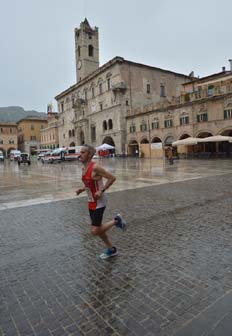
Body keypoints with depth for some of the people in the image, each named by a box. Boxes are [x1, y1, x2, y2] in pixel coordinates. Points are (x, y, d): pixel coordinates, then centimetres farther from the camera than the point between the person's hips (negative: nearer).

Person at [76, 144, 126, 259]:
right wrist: (82, 189, 4)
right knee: (97, 229, 16)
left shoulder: (95, 167, -21)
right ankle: (111, 249, 34)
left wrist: (101, 191, -22)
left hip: (99, 203, -9)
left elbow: (112, 178, -19)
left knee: (95, 231, -8)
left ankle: (116, 221, 13)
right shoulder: (83, 168, 6)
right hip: (91, 202, 9)